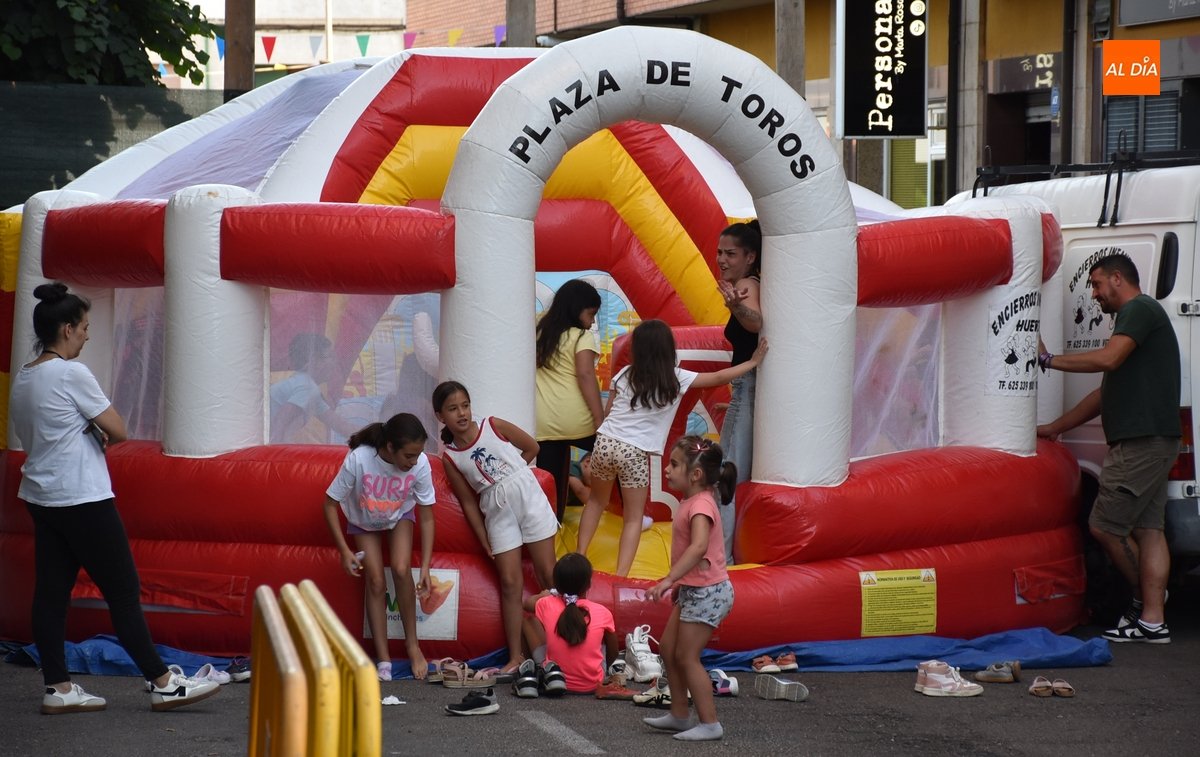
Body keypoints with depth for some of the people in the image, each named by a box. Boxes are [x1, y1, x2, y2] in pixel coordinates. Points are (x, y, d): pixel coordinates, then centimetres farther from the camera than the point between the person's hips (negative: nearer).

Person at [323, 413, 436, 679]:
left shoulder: (420, 464, -32)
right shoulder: (358, 459, -39)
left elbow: (427, 518, -21)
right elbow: (330, 503, -24)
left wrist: (425, 568, -25)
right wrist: (344, 550, -26)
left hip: (400, 516, 1)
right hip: (363, 520, -1)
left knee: (401, 569, -21)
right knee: (376, 581, -11)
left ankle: (412, 644, -4)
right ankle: (383, 660, -4)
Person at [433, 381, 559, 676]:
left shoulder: (493, 427, -4)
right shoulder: (450, 458, -1)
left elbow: (532, 447, 8)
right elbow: (468, 502, 3)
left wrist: (511, 473, 6)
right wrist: (485, 542, 0)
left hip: (528, 497, -1)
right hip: (497, 513, 1)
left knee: (547, 574, 0)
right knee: (510, 583, -3)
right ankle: (515, 658, 0)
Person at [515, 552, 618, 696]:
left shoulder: (547, 606, -6)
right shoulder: (602, 613, -7)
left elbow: (528, 603, 20)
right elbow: (613, 653, 7)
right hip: (591, 685, 0)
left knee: (529, 621, 15)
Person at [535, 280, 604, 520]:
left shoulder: (541, 333, 15)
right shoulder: (581, 337, -3)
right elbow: (585, 376, -14)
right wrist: (600, 421, -17)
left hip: (543, 423, 5)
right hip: (576, 420, -5)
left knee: (550, 483, 7)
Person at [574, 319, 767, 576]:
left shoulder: (625, 375, 5)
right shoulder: (677, 378, -2)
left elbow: (609, 409, 13)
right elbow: (719, 378, 4)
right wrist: (753, 362, 15)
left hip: (605, 442, 3)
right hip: (634, 453, -3)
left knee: (597, 500, 26)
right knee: (634, 517, 7)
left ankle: (580, 555, 26)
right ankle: (620, 575, -4)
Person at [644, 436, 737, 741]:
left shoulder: (700, 505, -22)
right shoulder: (691, 503, 10)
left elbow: (699, 546, -38)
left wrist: (669, 579, -44)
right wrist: (678, 583, 25)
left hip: (707, 591, -10)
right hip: (693, 590, 10)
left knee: (686, 657, -6)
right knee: (668, 649, 16)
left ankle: (710, 724, 0)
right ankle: (679, 714, 25)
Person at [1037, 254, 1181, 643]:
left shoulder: (1139, 309, -6)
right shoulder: (1137, 318, 26)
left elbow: (1108, 359, -22)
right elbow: (1107, 392, 30)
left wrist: (1048, 359, -11)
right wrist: (1054, 428, 31)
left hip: (1140, 442, -10)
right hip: (1154, 441, 10)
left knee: (1105, 526, -5)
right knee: (1147, 528, 4)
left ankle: (1145, 596, 8)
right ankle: (1151, 620, 1)